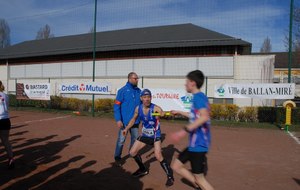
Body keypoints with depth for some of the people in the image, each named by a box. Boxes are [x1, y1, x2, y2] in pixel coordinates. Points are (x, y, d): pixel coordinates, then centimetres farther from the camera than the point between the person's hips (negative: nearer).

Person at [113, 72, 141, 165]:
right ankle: (117, 157, 17)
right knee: (121, 140, 2)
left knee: (135, 139, 16)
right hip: (125, 121, -5)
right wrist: (118, 120, -18)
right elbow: (116, 106, -12)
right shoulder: (122, 90, -9)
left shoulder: (139, 91, 5)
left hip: (135, 121, 5)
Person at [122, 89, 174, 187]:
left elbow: (163, 113, -44)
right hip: (144, 135, 6)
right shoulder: (138, 108, -7)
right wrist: (126, 128, 9)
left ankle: (170, 175, 3)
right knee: (132, 152, 8)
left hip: (155, 135, -6)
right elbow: (133, 119, 12)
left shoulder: (155, 108, -23)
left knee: (158, 156, -20)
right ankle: (143, 169, 33)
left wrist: (164, 114, -67)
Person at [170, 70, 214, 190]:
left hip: (198, 144, -10)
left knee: (199, 178, 2)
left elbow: (204, 117, -34)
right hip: (195, 143, 10)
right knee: (176, 166, 16)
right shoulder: (199, 97, 13)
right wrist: (180, 112, 37)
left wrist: (185, 131, -37)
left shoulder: (198, 96, -16)